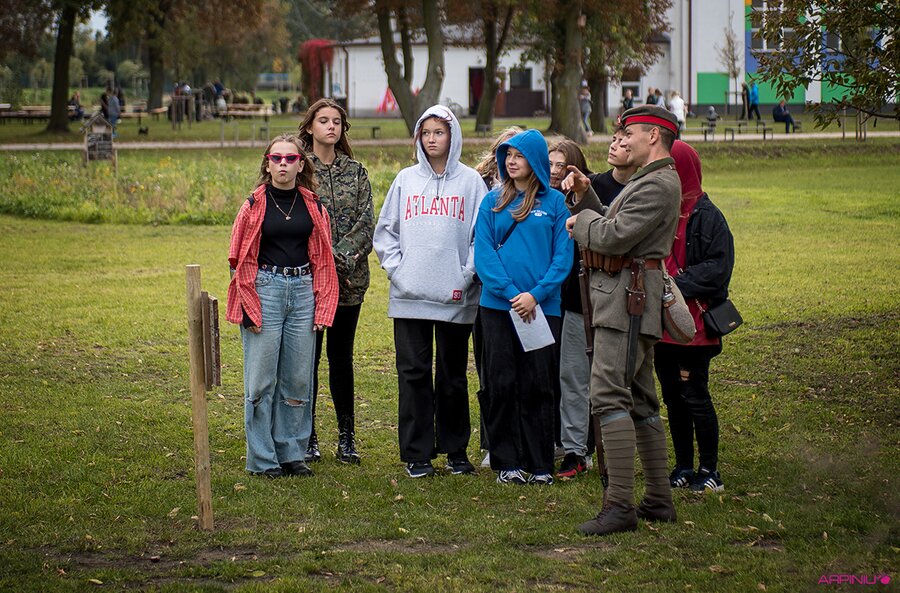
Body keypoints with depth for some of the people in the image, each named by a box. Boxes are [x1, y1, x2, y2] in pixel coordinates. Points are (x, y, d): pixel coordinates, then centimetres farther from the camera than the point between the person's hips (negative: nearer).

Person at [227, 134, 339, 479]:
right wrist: (248, 308, -7)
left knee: (298, 379, 6)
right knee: (262, 380, -1)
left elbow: (322, 259, 11)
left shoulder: (312, 206, 9)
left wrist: (322, 308, 3)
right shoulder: (255, 205, 0)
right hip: (265, 292, -3)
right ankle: (262, 459, 7)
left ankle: (292, 453, 17)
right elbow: (240, 260, 0)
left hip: (302, 292, 3)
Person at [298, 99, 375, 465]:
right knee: (309, 355, 1)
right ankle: (307, 437, 7)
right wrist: (328, 257, -14)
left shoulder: (355, 171, 10)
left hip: (349, 280, 3)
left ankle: (347, 436, 12)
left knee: (342, 356, 7)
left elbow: (366, 221, 3)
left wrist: (344, 256, -12)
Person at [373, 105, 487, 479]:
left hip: (456, 298, -1)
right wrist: (396, 269, -3)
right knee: (413, 374, 1)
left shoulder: (470, 181, 3)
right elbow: (385, 230, 10)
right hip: (410, 295, 1)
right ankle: (416, 454, 6)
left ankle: (456, 450, 17)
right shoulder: (405, 180, 9)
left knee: (453, 375, 7)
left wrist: (466, 276, -9)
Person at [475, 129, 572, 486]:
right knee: (501, 385, 2)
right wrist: (511, 293, -13)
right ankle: (507, 463, 9)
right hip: (498, 306, 1)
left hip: (542, 307, -1)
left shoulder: (555, 202, 2)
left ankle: (539, 464, 10)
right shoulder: (493, 202, 5)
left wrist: (536, 294, -14)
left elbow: (563, 256, -2)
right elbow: (483, 254, -1)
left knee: (537, 386, 3)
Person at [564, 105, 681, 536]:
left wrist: (581, 220, -3)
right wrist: (586, 198, 8)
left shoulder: (658, 185, -14)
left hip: (627, 299, -11)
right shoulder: (650, 181, 21)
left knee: (609, 396, -16)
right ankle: (659, 500, 19)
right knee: (640, 402, 13)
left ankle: (620, 506, -20)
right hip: (621, 301, 11)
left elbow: (613, 237, -21)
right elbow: (612, 227, 20)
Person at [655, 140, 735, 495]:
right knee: (673, 397, 11)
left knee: (694, 395, -4)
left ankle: (709, 471, 7)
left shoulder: (705, 216, -10)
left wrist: (677, 285, -20)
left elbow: (719, 266, -15)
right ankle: (684, 468, 20)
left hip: (693, 322, -7)